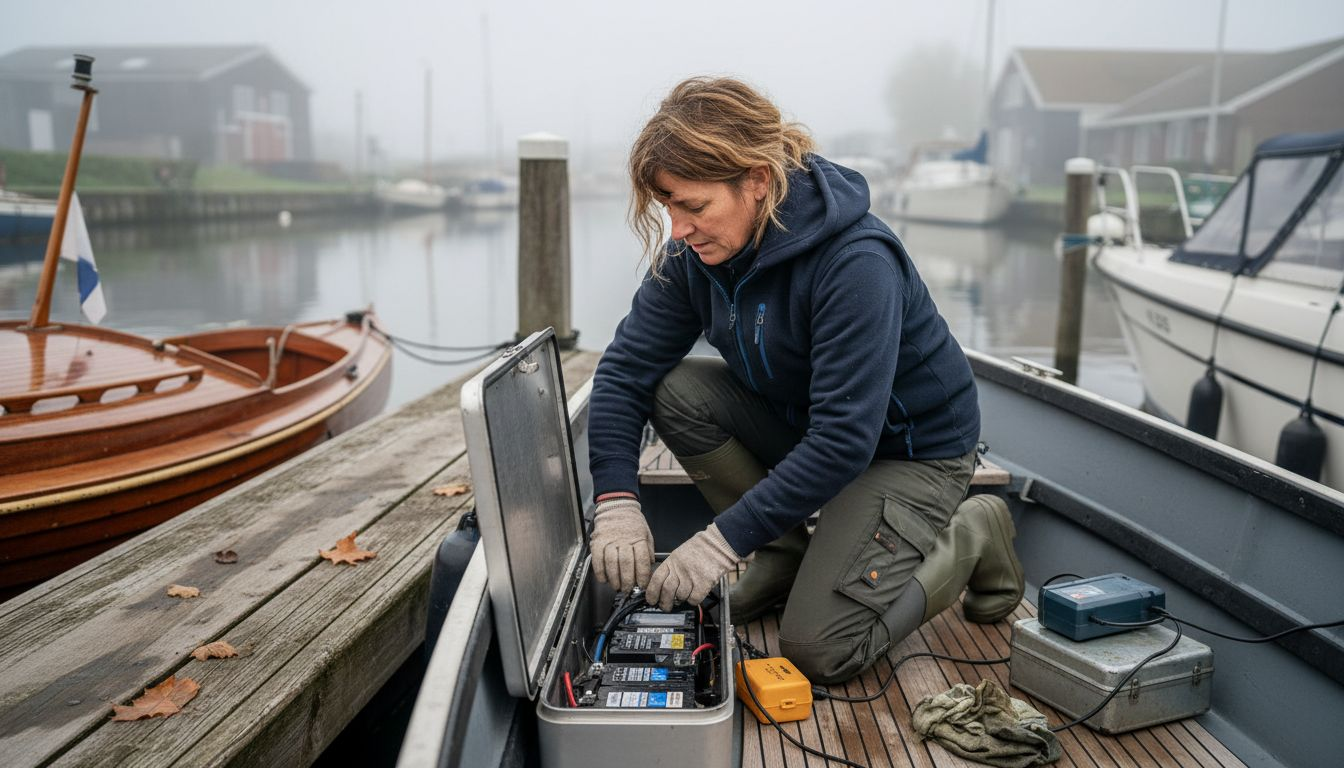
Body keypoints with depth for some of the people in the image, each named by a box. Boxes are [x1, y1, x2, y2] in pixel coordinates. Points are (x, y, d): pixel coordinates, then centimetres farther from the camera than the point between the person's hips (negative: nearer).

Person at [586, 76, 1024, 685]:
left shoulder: (857, 264, -33)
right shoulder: (695, 251, -12)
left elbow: (845, 440, -35)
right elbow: (627, 365, -13)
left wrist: (723, 541, -36)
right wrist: (616, 500, -26)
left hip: (911, 448, -6)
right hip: (802, 422, 7)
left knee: (818, 652, -15)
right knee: (674, 389, -18)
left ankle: (970, 539, 9)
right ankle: (786, 555, 1)